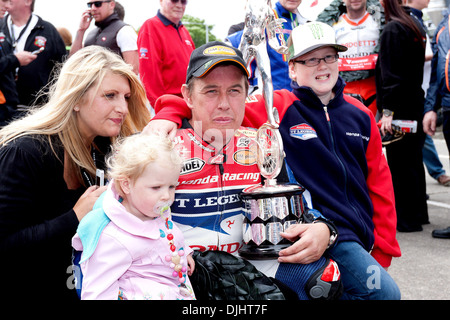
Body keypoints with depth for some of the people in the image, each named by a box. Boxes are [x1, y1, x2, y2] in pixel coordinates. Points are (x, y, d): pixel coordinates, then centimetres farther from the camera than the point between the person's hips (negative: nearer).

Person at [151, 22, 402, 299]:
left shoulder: (360, 115, 12)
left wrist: (382, 250, 9)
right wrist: (170, 115, -28)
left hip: (359, 239, 6)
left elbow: (379, 184, 13)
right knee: (386, 292, -20)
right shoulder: (278, 108, -2)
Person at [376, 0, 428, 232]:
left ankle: (406, 219, 4)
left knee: (399, 164, -2)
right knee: (413, 160, 17)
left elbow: (390, 74, -19)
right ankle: (419, 212, 27)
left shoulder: (392, 30, -14)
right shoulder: (415, 26, 13)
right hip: (416, 104, 9)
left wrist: (387, 111, -20)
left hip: (400, 109, -9)